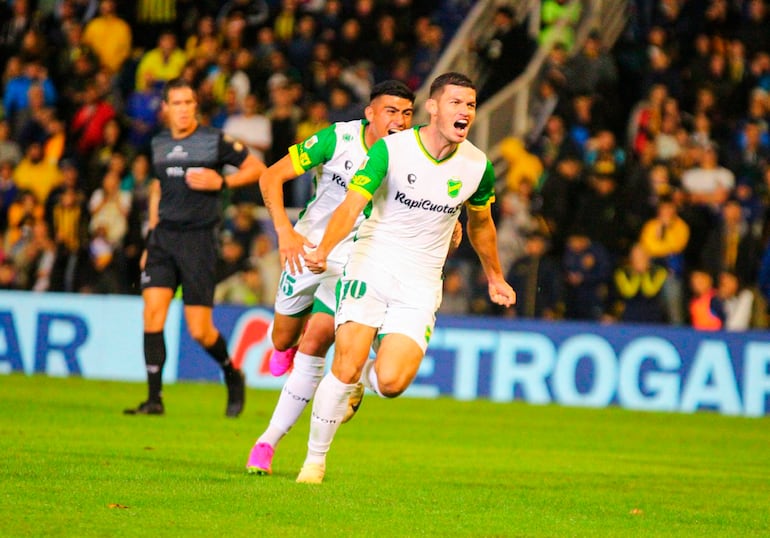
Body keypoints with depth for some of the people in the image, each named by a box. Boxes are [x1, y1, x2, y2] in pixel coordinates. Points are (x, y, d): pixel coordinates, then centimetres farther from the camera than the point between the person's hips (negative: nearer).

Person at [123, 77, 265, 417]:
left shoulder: (214, 141, -3)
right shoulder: (159, 144, 10)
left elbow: (257, 168, 3)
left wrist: (222, 182, -12)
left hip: (198, 238, -4)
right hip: (163, 236, 4)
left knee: (199, 330, -5)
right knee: (152, 312, -12)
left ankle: (232, 374, 26)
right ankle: (154, 399, -8)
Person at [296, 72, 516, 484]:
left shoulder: (478, 167, 0)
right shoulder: (391, 149, -10)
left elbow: (480, 222, 20)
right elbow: (351, 206, -18)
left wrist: (494, 277, 31)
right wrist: (323, 250, -36)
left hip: (420, 283, 2)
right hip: (372, 264, -2)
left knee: (390, 383, -15)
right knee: (345, 369, -15)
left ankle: (365, 376, 24)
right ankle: (315, 460, 4)